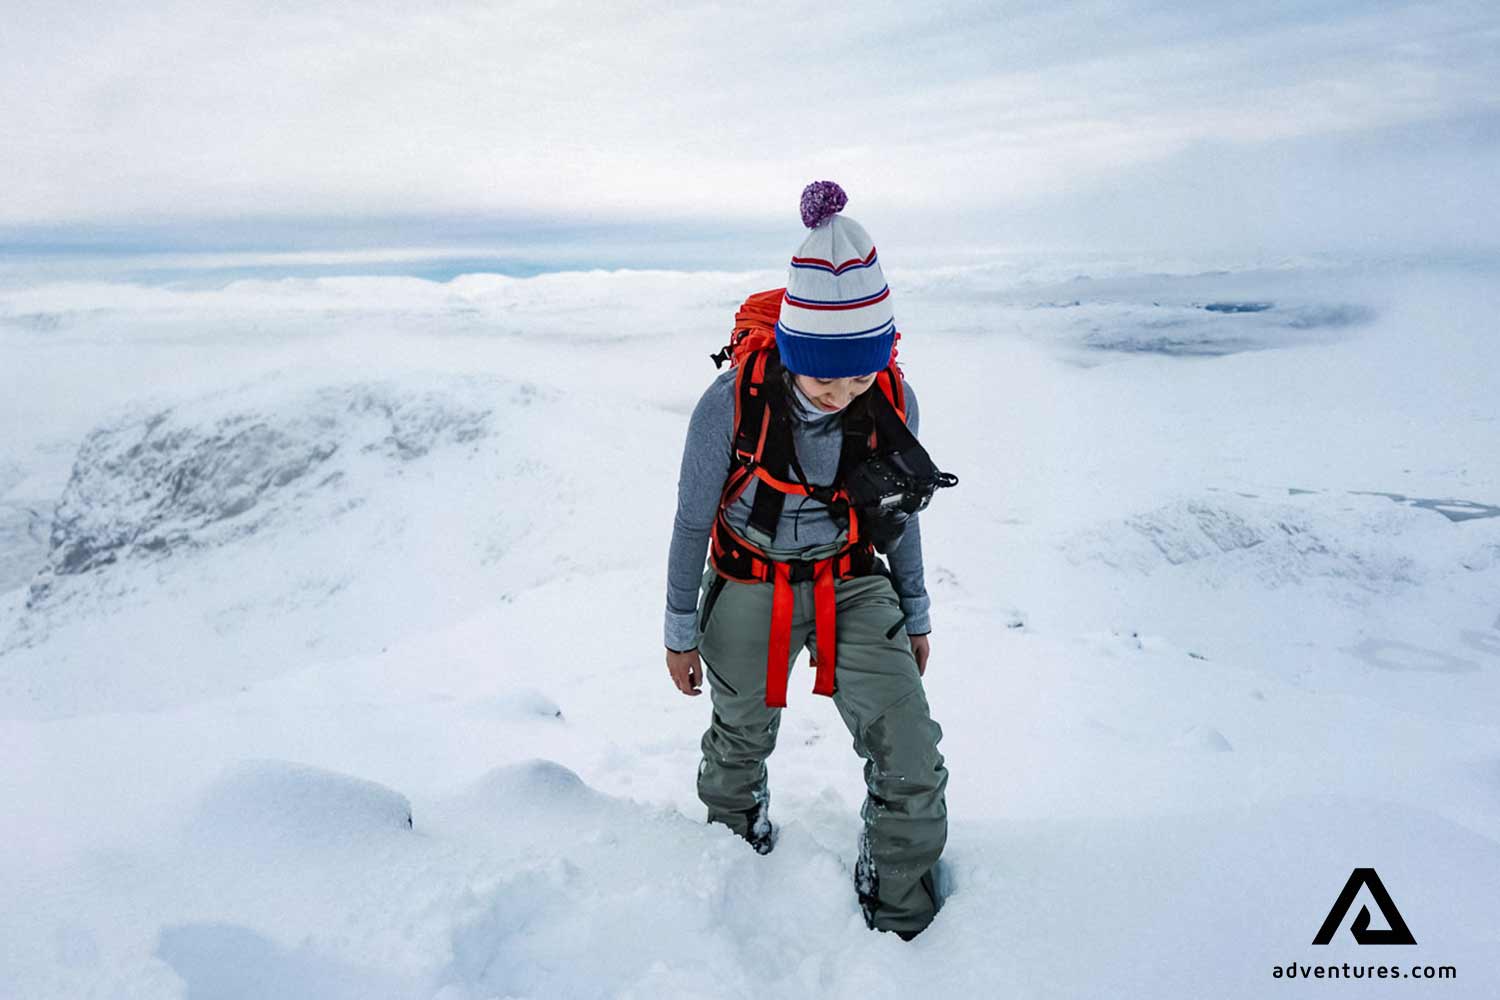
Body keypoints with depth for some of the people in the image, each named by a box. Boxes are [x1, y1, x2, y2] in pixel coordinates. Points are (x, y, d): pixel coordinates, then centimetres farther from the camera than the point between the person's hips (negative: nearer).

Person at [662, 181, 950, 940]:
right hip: (749, 592, -1)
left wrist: (916, 615, 11)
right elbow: (691, 522, -9)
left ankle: (901, 919, 21)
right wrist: (681, 632, -1)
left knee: (912, 768, -7)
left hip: (854, 587, 2)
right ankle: (733, 821, 59)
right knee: (743, 734, 22)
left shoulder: (892, 398, -15)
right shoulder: (731, 404, -24)